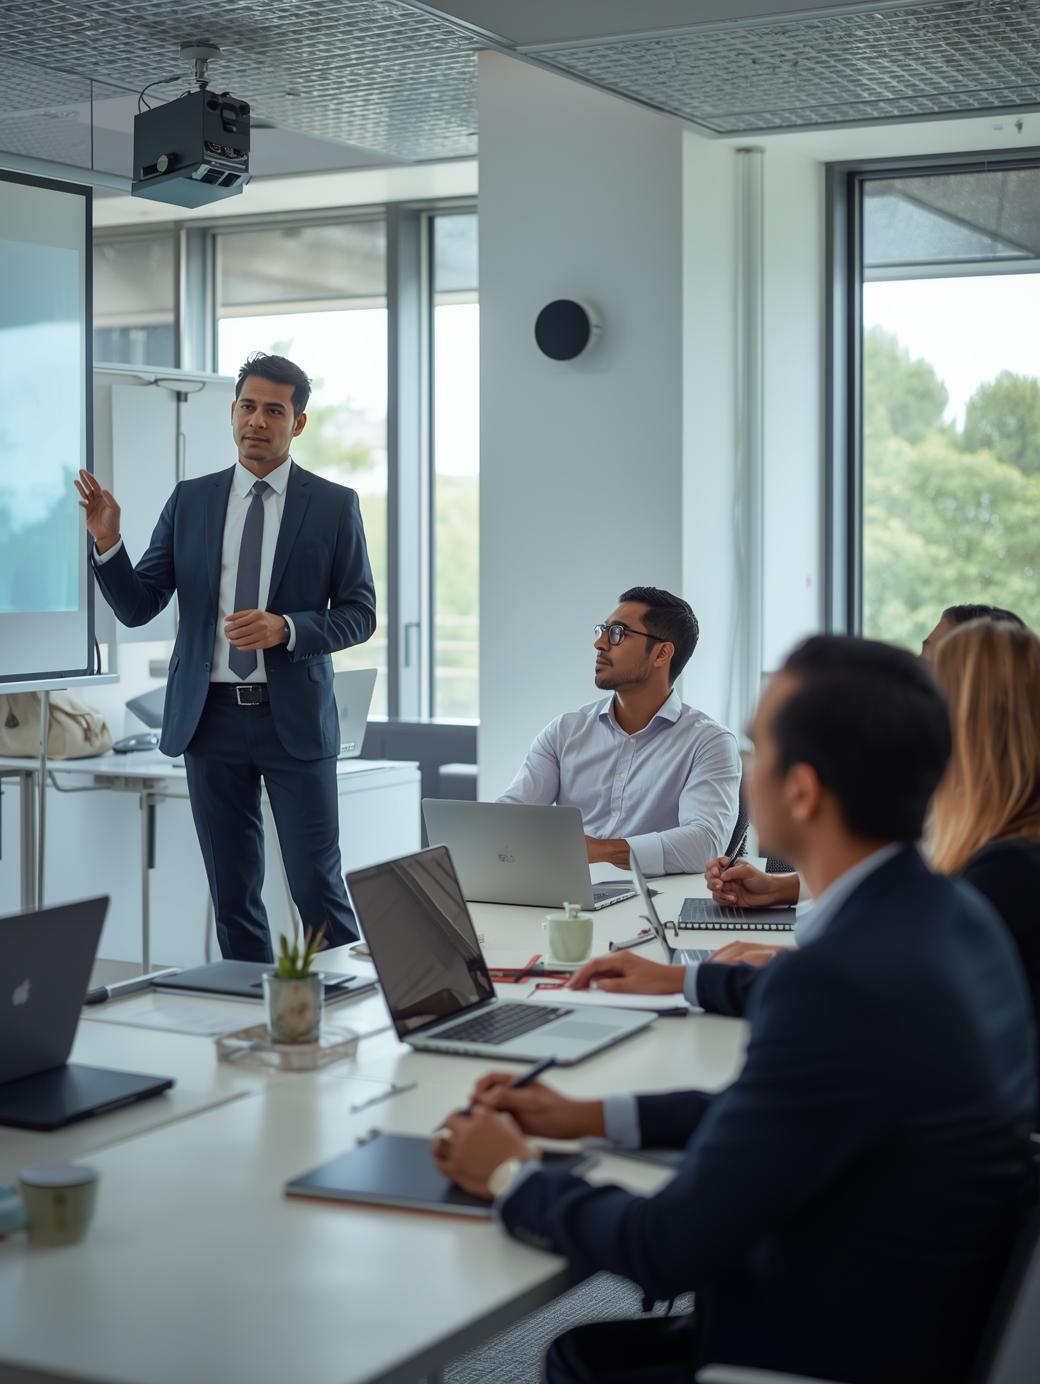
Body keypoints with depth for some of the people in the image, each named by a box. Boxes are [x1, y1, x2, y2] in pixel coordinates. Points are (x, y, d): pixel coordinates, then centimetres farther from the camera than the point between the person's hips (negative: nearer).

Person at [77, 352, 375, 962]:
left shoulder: (334, 505, 0)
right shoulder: (190, 501, 7)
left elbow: (359, 613, 0)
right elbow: (137, 606, 5)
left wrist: (286, 629, -17)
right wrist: (107, 542, -13)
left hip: (293, 720, -3)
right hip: (211, 718, 3)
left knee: (317, 886, 0)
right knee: (233, 890, 9)